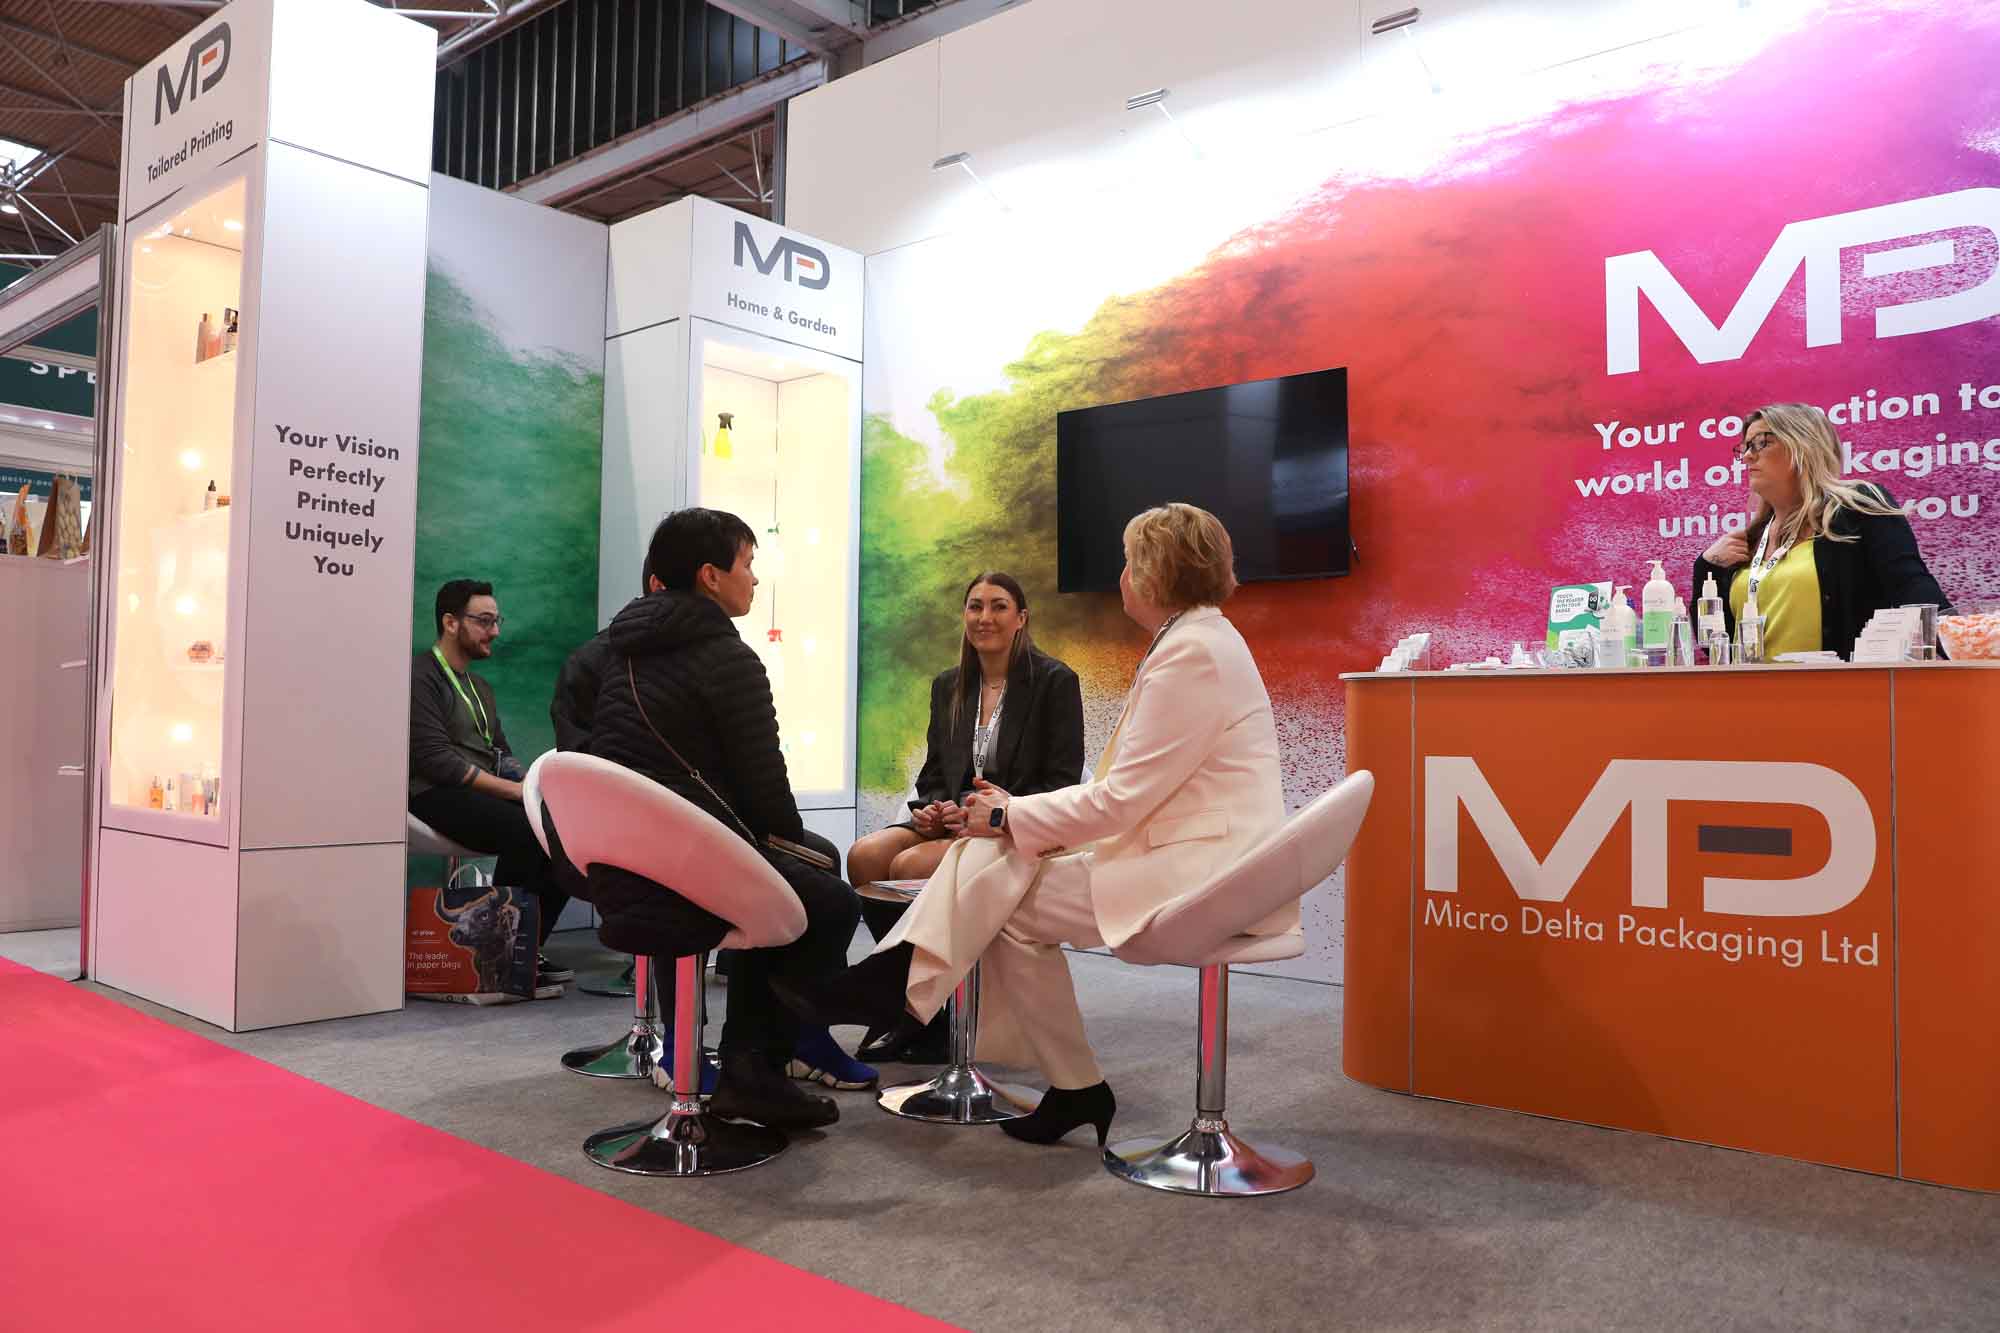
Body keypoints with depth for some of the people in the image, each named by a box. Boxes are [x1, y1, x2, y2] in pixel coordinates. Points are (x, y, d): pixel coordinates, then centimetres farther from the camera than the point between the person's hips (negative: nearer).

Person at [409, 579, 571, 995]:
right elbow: (436, 759, -15)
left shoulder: (480, 688, 25)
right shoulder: (421, 676, -4)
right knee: (527, 830, -32)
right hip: (437, 797, -8)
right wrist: (515, 790, -18)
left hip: (488, 794, 8)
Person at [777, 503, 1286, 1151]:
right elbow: (1130, 788, 15)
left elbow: (1121, 799, -19)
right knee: (993, 855, -2)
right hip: (1178, 851, 9)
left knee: (1015, 903, -9)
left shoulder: (1193, 653, -17)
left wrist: (1010, 816, -7)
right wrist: (1018, 812, 6)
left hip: (1207, 875, -9)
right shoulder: (1193, 639, 16)